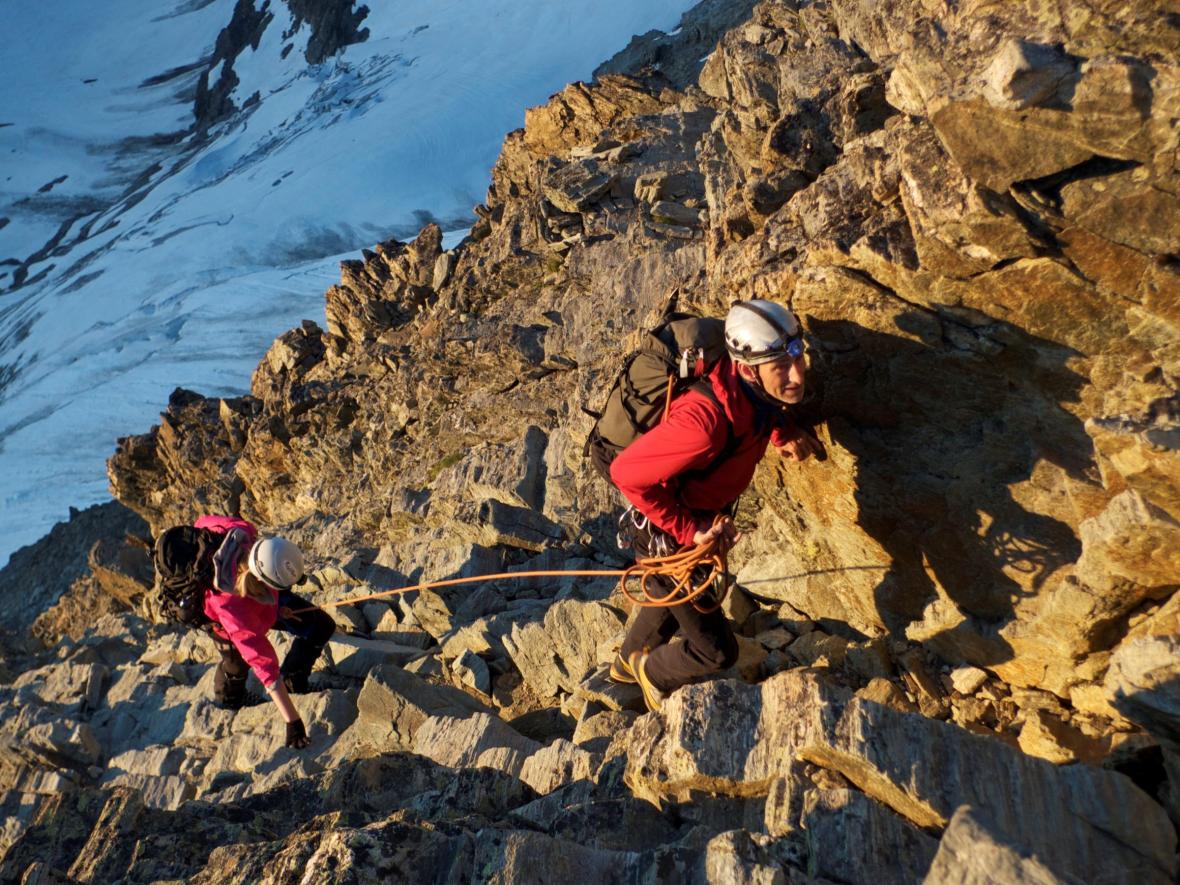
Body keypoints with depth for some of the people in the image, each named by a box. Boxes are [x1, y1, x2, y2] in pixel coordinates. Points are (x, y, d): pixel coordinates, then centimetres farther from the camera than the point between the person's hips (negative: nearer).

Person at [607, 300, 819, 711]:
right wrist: (689, 530, -27)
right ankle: (652, 672, 37)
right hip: (666, 535, -8)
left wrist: (783, 433, -9)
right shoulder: (707, 418, -43)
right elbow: (626, 473, -35)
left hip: (704, 518, 9)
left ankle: (628, 662, 65)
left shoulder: (759, 390, -18)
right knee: (717, 651, 3)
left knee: (675, 596, 35)